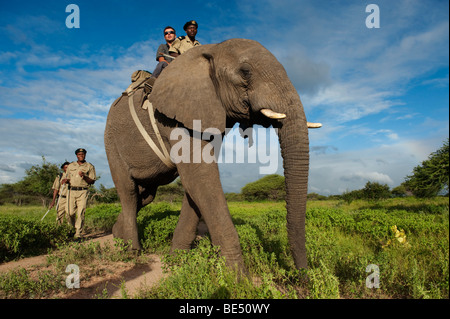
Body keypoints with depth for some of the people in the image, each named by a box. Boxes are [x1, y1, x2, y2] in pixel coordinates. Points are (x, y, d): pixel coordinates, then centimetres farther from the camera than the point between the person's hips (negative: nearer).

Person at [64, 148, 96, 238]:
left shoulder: (90, 166, 7)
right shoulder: (71, 166, 18)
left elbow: (92, 181, 3)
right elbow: (68, 178, 24)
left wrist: (84, 176, -13)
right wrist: (66, 180, 0)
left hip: (83, 192, -3)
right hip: (72, 191, 3)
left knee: (80, 213, -10)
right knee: (71, 212, 1)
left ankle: (78, 233, -5)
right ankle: (72, 227, 27)